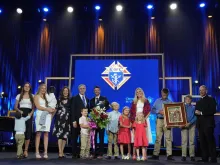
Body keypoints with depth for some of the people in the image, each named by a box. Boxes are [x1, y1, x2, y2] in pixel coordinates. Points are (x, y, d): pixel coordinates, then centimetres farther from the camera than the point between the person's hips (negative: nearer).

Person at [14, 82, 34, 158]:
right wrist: (19, 111, -11)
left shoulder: (32, 96, 11)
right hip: (21, 114, 0)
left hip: (28, 114, 0)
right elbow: (15, 107, 8)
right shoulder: (19, 96, 10)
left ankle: (26, 150, -1)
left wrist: (31, 113, -9)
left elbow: (33, 107, 9)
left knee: (28, 132, -4)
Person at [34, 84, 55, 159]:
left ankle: (45, 153, -4)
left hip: (47, 116, 4)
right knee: (38, 134, -7)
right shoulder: (36, 96, 8)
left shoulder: (46, 97, 22)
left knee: (46, 134, -2)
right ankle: (37, 153, -6)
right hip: (40, 115, -4)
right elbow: (38, 106, -4)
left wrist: (52, 110, -3)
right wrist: (47, 109, -12)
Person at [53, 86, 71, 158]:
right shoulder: (59, 100, 8)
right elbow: (56, 109, 8)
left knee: (65, 136, 4)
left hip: (67, 120, 1)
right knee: (59, 135, -8)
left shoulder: (70, 101, 7)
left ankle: (62, 152, 12)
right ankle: (60, 152, -9)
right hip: (60, 119, -1)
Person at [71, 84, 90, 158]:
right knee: (75, 138, 1)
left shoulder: (87, 99, 17)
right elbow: (72, 110, -7)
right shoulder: (74, 98, -1)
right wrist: (73, 121, -14)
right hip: (76, 121, -5)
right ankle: (74, 154, 6)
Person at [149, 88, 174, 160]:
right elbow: (152, 109, 8)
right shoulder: (157, 101, 12)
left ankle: (169, 155, -3)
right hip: (159, 120, 1)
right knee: (158, 138, 3)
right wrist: (159, 111, -8)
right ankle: (155, 154, 6)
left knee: (168, 138, -5)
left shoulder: (170, 102, 8)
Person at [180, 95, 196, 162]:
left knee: (192, 140, 0)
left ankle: (192, 156, 6)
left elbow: (195, 117, -3)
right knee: (184, 140, -2)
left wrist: (190, 123, -15)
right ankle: (184, 155, 1)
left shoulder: (193, 108, 5)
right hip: (184, 125, 1)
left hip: (192, 125, 0)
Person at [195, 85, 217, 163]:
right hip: (200, 124, 6)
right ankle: (204, 158, 9)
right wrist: (196, 112, -4)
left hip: (208, 124, -6)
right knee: (202, 142, 5)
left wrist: (201, 113, -15)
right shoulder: (198, 102, 21)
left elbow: (213, 110, -12)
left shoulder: (211, 99, 2)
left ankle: (213, 159, 0)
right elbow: (196, 112, 20)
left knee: (210, 141, -4)